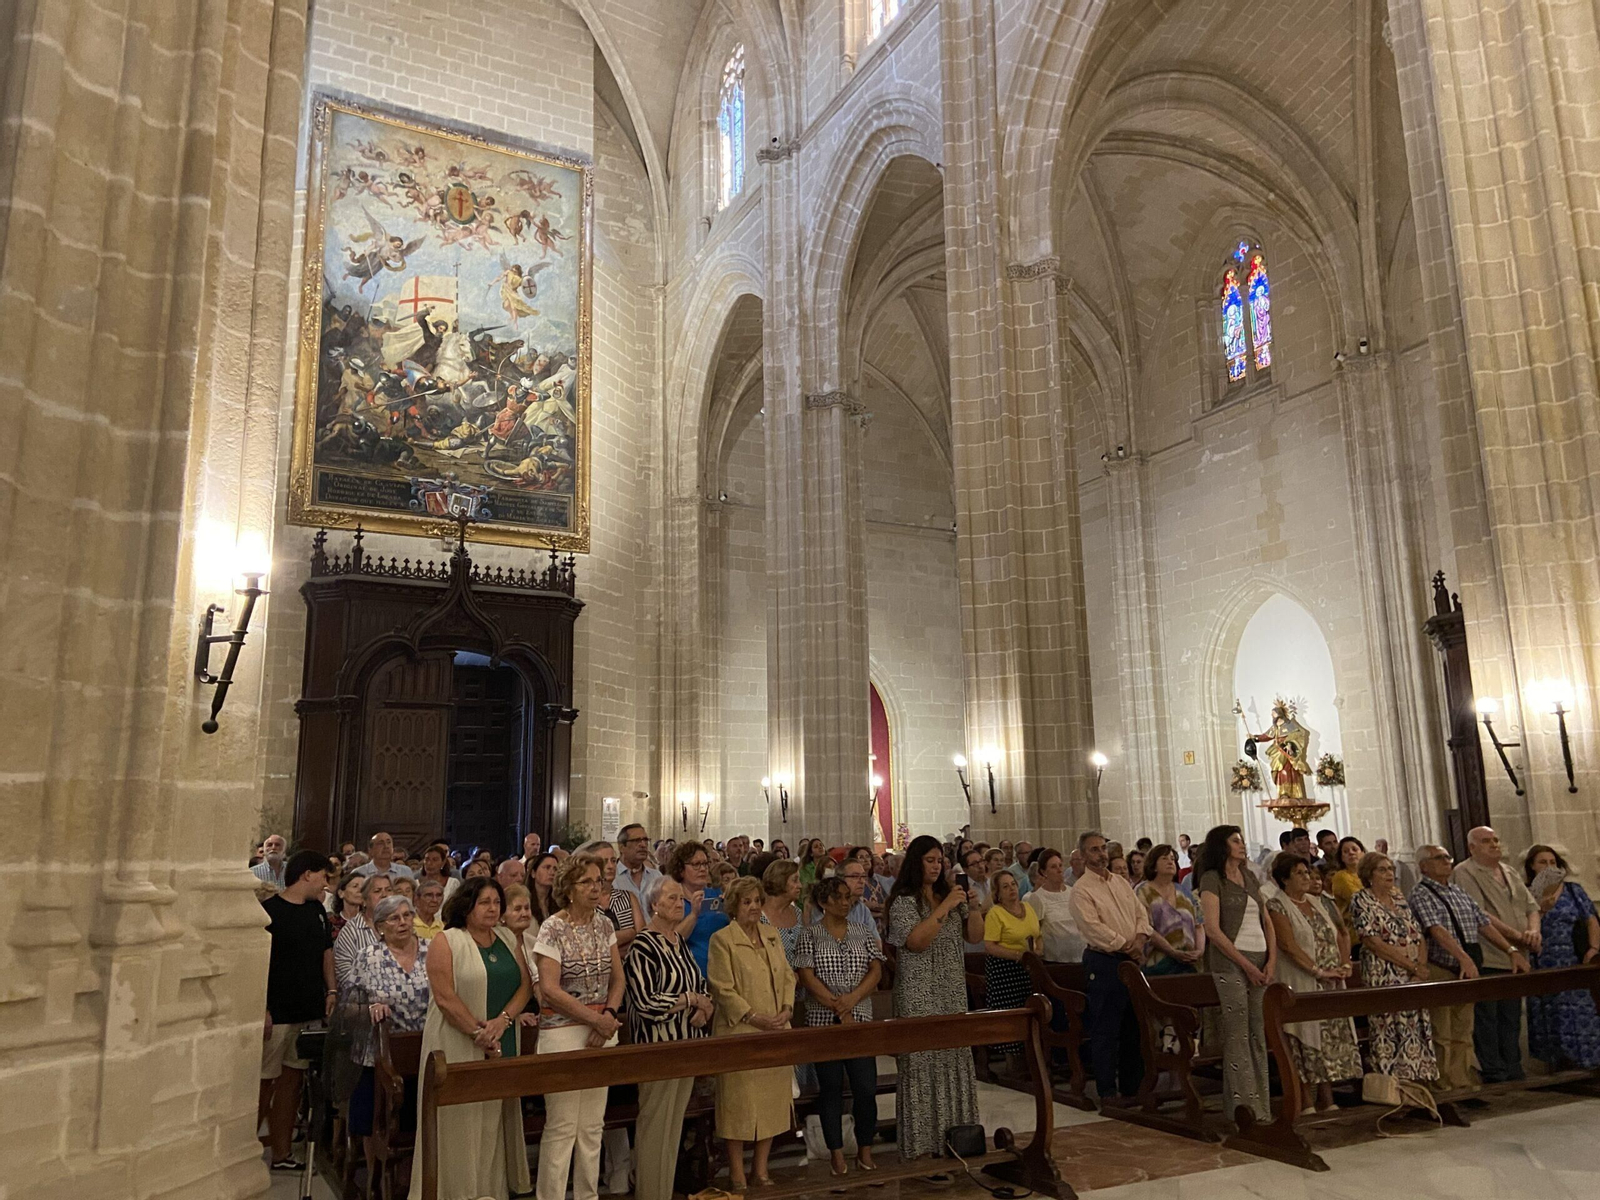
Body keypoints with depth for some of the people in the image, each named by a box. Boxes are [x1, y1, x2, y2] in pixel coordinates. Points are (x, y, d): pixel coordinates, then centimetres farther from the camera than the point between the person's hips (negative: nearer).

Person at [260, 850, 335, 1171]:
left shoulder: (317, 910, 11)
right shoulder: (269, 910, -11)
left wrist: (331, 990, 6)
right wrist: (261, 1009, -17)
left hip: (309, 1012, 7)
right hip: (277, 1012, -6)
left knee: (292, 1079, 12)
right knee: (263, 1082, 1)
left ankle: (280, 1153, 20)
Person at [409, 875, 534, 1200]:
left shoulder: (508, 939, 10)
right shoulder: (446, 942, -7)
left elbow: (525, 984, 5)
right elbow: (445, 997, -14)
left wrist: (502, 1021, -11)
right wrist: (480, 1034, -15)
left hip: (503, 1046, 5)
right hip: (458, 1048, -5)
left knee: (496, 1119, 8)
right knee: (462, 1120, -1)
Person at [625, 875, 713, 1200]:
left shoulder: (680, 941, 9)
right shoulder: (643, 946, -14)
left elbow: (701, 984, 17)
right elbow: (646, 1002, -21)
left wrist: (705, 1007, -4)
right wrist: (691, 999, -13)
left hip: (686, 1042, 8)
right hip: (658, 1044, -8)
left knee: (676, 1122, 14)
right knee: (655, 1124, 1)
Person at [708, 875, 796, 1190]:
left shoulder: (772, 935, 12)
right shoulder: (722, 939, -7)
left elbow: (788, 976, 13)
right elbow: (723, 988, -11)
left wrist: (787, 1008, -3)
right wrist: (753, 1017, -16)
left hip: (775, 1032, 6)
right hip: (740, 1031, -6)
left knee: (772, 1098, 10)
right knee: (739, 1101, 0)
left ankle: (760, 1168, 23)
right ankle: (737, 1173, 13)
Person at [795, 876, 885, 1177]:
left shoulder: (863, 932, 9)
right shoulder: (810, 935, 0)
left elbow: (876, 971, 2)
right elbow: (807, 977, -8)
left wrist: (852, 999, -13)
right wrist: (838, 1009, -12)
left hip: (860, 1020, 2)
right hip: (824, 1022, -2)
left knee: (866, 1088, 0)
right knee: (831, 1088, 5)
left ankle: (865, 1150, 17)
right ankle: (837, 1153, 16)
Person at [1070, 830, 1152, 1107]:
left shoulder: (1121, 883, 14)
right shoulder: (1081, 890, -8)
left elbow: (1142, 915, 11)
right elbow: (1094, 928, -17)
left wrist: (1140, 938, -8)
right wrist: (1126, 946, -14)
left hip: (1131, 959, 7)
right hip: (1104, 962, -7)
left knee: (1134, 1025, 13)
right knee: (1105, 1029, -1)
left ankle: (1133, 1085, 24)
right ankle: (1107, 1090, 8)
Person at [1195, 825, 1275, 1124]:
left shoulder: (1250, 877, 17)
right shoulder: (1212, 879, -4)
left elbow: (1267, 923, 17)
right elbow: (1213, 930, -11)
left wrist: (1271, 962, 3)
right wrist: (1247, 965, -11)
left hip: (1260, 962, 6)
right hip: (1230, 963, -6)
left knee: (1259, 1035, 7)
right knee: (1237, 1035, -4)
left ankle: (1260, 1106, 13)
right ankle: (1241, 1108, 2)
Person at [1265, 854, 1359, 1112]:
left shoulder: (1315, 903, 16)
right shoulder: (1277, 906, -7)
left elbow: (1336, 937, 16)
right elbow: (1288, 945, -16)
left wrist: (1344, 965, -1)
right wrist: (1318, 971, -19)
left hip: (1331, 986, 7)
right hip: (1301, 988, -7)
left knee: (1332, 1041, 7)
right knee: (1306, 1045, -6)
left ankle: (1327, 1101, 15)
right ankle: (1308, 1104, 1)